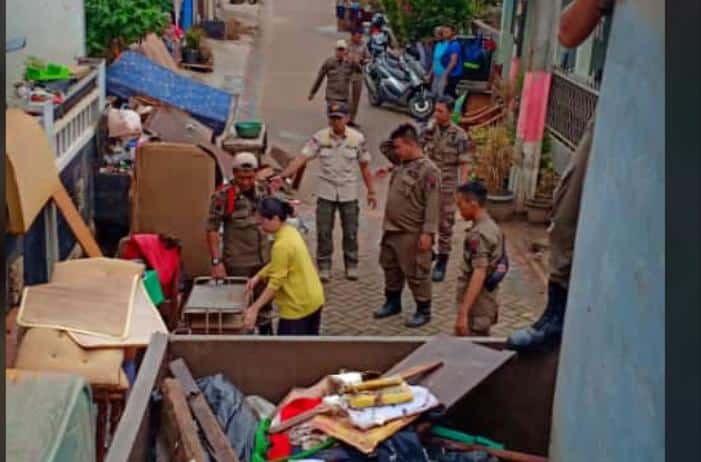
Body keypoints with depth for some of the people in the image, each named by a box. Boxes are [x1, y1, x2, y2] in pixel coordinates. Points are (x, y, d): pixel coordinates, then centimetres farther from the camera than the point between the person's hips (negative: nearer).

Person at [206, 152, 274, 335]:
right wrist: (217, 261, -20)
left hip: (264, 260, 5)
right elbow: (212, 230, -15)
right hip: (238, 263, -5)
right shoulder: (223, 196, -16)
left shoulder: (263, 189, 0)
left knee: (265, 304, 18)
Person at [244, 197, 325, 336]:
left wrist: (254, 308, -20)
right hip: (313, 299, 9)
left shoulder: (282, 245, -25)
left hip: (298, 305, -9)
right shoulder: (290, 232, 5)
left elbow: (275, 283, -23)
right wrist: (258, 277, 7)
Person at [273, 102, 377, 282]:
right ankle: (324, 267, 19)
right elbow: (302, 158, -17)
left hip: (349, 193, 0)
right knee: (324, 232, 5)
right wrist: (282, 176, -29)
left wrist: (371, 192, 4)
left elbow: (365, 166, 2)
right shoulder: (320, 137, -9)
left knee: (350, 231, 10)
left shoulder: (357, 138, -6)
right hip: (326, 192, 0)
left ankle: (351, 265, 26)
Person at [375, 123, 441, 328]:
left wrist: (428, 232, -24)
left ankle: (424, 311, 15)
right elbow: (384, 148, 25)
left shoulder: (428, 170, -17)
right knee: (390, 267, 20)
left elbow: (432, 204, -20)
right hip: (391, 229, 9)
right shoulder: (401, 164, 7)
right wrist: (392, 144, 4)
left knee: (416, 274, 2)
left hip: (412, 234, -8)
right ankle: (392, 302, 37)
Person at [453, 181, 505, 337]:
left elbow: (479, 274, -28)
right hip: (488, 304, 9)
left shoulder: (478, 234, -20)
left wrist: (463, 312, -31)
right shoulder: (492, 227, 9)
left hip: (476, 308, -9)